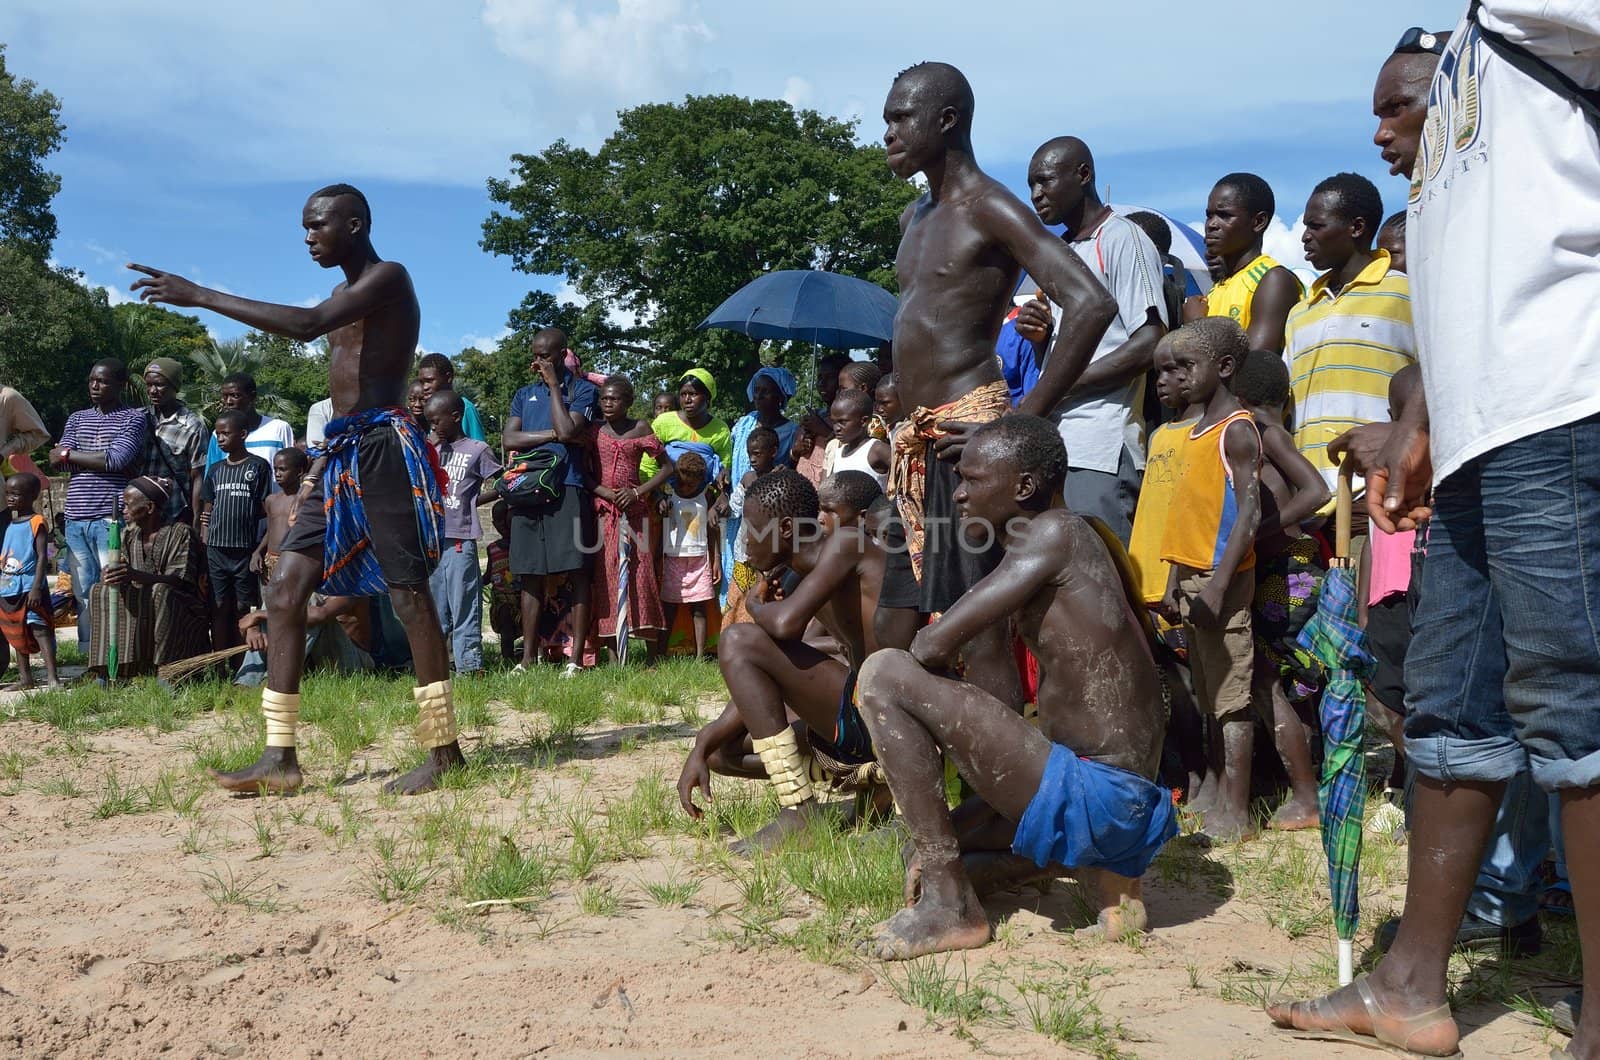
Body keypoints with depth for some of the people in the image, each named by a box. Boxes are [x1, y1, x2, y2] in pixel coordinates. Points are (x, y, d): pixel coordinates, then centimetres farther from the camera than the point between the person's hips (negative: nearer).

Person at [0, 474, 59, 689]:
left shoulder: (36, 522, -9)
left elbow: (42, 556, -14)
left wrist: (36, 587, -21)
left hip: (29, 588, -8)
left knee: (39, 628, -12)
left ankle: (52, 677, -14)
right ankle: (24, 678, 20)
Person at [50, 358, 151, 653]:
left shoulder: (135, 418, 3)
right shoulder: (77, 419, 18)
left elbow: (117, 459, -11)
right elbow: (57, 460, 5)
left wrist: (68, 455, 0)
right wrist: (101, 459, -8)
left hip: (111, 516, -5)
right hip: (76, 518, 5)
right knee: (83, 591, 7)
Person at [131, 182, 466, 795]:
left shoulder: (387, 278, -8)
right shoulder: (344, 297, 23)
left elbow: (306, 325, -24)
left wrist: (199, 296, -22)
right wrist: (322, 458, 19)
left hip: (383, 447, -9)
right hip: (341, 452, 10)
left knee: (408, 593, -6)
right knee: (286, 587, 2)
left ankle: (443, 750, 1)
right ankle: (280, 756, 4)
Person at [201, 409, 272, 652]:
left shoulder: (259, 467, -1)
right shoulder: (215, 470, 11)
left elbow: (266, 509, -2)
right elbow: (207, 511, 14)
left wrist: (261, 550, -6)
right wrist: (203, 545, 6)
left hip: (246, 549, -4)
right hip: (216, 548, 4)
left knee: (244, 607, 1)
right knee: (220, 606, 6)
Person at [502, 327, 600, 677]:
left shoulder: (582, 389, 7)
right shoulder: (525, 395, 20)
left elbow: (568, 430, -11)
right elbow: (509, 439, 5)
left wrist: (553, 383, -2)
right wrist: (554, 434, -5)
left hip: (567, 489, -4)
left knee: (577, 572, -5)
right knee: (531, 575, 7)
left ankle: (576, 657, -3)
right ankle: (529, 657, 12)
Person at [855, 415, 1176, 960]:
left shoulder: (1051, 534, -12)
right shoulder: (1072, 539, 17)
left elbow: (931, 647, -19)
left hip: (1091, 792, -10)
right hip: (1127, 803, 10)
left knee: (884, 675, -14)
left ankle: (949, 904, -8)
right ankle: (1106, 873, 11)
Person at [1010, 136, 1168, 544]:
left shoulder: (1122, 239, -3)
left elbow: (1149, 345, -14)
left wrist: (1050, 393, -14)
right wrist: (1038, 335, 3)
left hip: (1101, 450, -8)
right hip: (1053, 442, 8)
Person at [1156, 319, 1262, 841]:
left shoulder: (1236, 429, -10)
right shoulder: (1197, 430, 16)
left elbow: (1248, 512, -17)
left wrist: (1219, 584, -23)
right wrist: (1175, 581, 16)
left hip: (1221, 579, -9)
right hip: (1191, 576, 9)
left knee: (1231, 693, -5)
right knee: (1208, 692, 15)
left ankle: (1235, 813, -1)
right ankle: (1211, 792, 24)